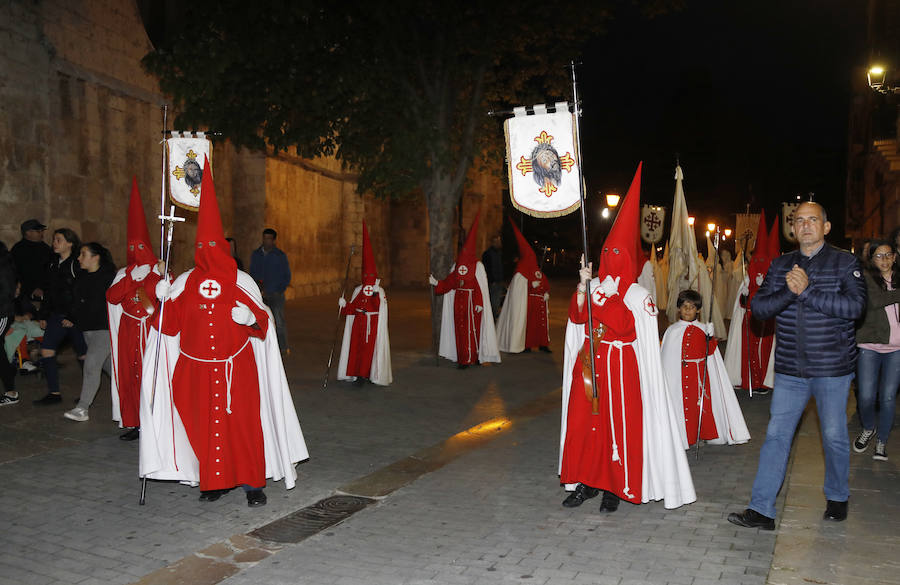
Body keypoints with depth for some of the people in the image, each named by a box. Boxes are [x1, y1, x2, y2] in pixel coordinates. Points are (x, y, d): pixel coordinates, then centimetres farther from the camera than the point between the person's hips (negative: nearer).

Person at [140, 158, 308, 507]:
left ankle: (253, 483, 6)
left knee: (243, 422, -4)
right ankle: (214, 481, 17)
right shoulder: (184, 282, 8)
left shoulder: (241, 282, 3)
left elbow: (264, 321, 4)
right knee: (205, 423, 4)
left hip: (236, 367, -2)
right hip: (197, 369, 2)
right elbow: (171, 326, 9)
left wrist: (250, 318, -17)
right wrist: (164, 301, -6)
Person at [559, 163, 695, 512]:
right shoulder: (594, 285, 11)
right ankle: (585, 482, 13)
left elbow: (632, 329, -12)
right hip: (589, 363, 4)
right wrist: (583, 287, -12)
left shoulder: (638, 294, -1)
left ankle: (614, 488, 9)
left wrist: (610, 298, -15)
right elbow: (576, 317, 0)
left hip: (621, 367, -4)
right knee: (583, 420, 2)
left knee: (618, 423, -2)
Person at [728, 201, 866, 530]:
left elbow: (855, 306, -17)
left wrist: (808, 291, -23)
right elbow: (759, 307, -1)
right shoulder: (780, 266, 8)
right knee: (776, 435, 1)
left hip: (832, 369, -2)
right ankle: (761, 509, 4)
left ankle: (837, 497, 34)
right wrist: (788, 292, -19)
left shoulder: (845, 263, -3)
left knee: (834, 436, 10)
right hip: (790, 370, 3)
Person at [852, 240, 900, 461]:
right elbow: (875, 301, -16)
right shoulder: (866, 278, 2)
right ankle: (868, 429, 25)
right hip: (869, 346, -2)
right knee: (866, 396, -4)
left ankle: (881, 441, 20)